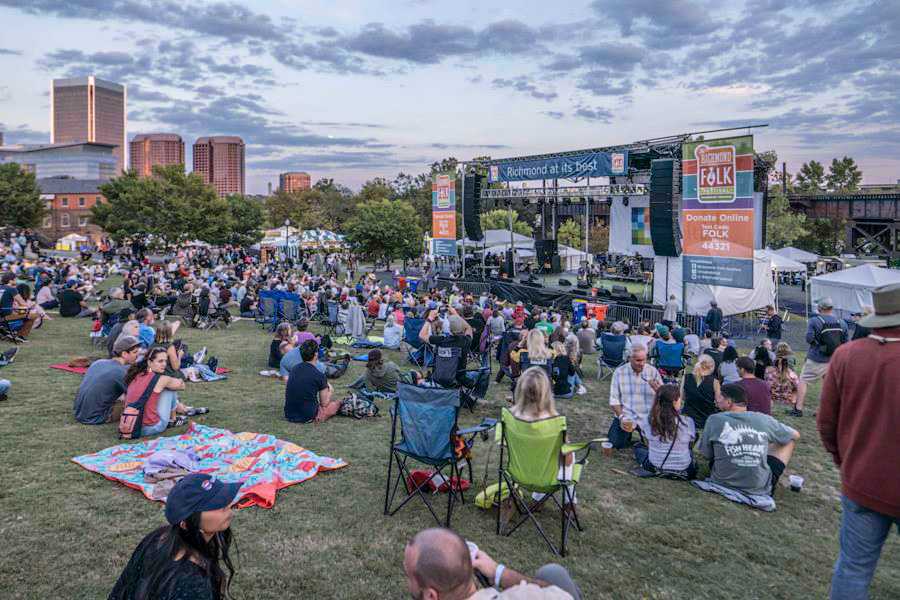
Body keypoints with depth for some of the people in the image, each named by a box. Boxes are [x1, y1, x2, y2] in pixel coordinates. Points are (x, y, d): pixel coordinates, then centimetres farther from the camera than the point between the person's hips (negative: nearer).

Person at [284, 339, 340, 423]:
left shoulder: (293, 369, 2)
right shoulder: (319, 375, -15)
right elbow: (324, 403, -6)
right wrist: (329, 391, 16)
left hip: (289, 415, 4)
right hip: (308, 418, -4)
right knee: (337, 401, 15)